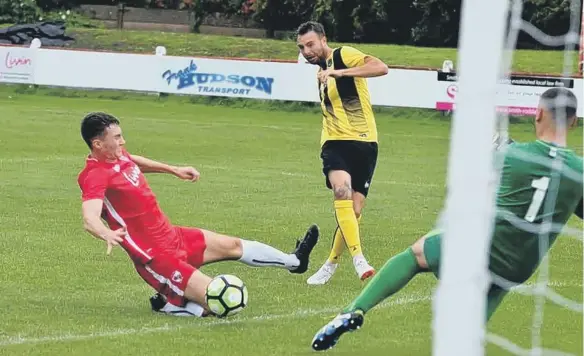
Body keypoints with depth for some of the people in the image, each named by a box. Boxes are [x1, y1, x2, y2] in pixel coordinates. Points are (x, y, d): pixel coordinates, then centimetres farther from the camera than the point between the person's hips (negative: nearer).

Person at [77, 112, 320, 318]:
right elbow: (90, 219, -43)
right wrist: (107, 234, -63)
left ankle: (293, 261, 48)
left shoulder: (118, 155, 2)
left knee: (233, 245, 26)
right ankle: (168, 304, 6)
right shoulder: (95, 177, -26)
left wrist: (174, 170, 32)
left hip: (172, 236, 10)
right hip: (156, 258, -10)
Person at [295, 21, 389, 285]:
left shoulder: (344, 55, -5)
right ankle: (358, 258, -31)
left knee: (353, 212, -3)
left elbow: (381, 68, -25)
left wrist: (339, 72, -30)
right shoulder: (321, 70, 16)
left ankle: (331, 264, 19)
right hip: (335, 142, 4)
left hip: (364, 143, -4)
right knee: (342, 191, -27)